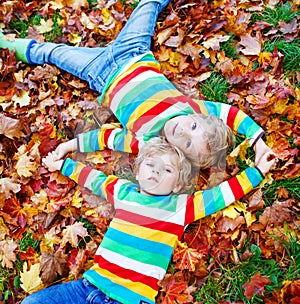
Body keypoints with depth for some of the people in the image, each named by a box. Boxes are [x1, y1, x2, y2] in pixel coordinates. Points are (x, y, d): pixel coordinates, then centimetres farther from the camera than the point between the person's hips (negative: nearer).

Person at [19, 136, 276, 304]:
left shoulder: (181, 207, 2)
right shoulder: (124, 192, 12)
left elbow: (223, 193, 4)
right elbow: (94, 178, 27)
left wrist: (257, 171, 5)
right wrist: (63, 165, 35)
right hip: (91, 283, 5)